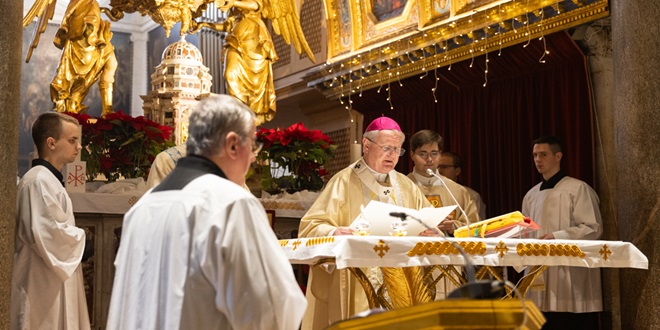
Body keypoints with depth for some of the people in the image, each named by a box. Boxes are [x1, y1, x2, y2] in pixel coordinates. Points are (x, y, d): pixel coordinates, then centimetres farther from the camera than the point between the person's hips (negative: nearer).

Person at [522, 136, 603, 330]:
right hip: (540, 272, 6)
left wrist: (557, 237, -19)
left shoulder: (578, 189, -4)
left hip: (572, 273, -6)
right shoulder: (531, 195, 16)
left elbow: (593, 228, -11)